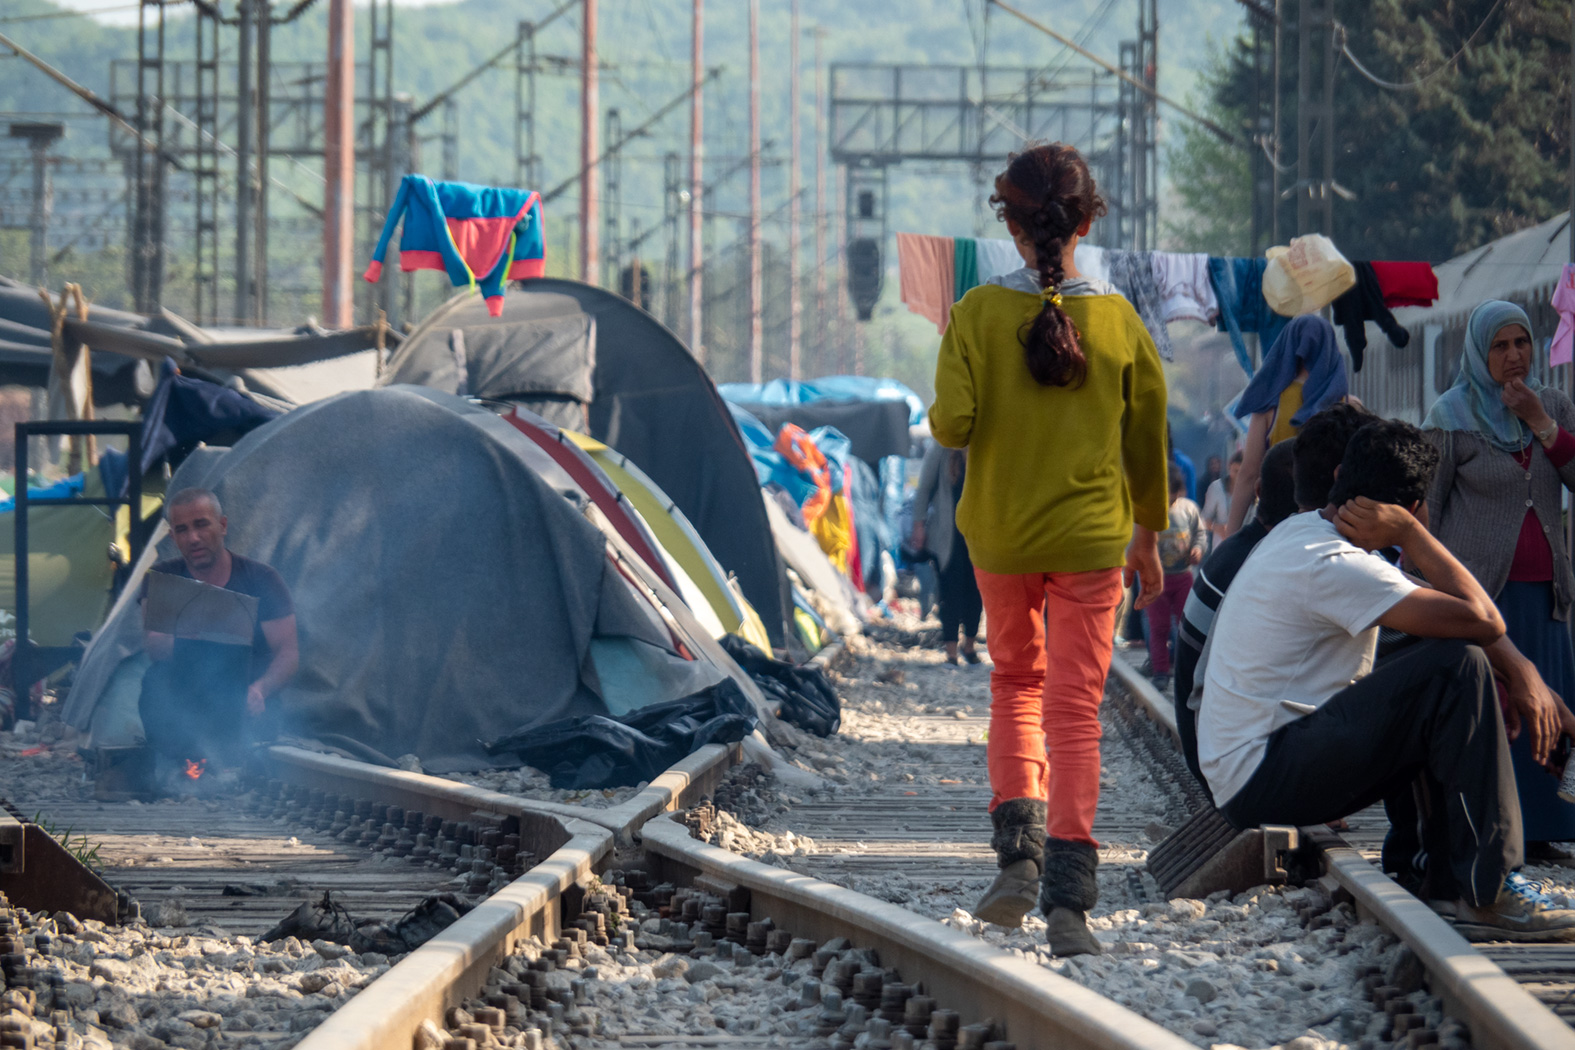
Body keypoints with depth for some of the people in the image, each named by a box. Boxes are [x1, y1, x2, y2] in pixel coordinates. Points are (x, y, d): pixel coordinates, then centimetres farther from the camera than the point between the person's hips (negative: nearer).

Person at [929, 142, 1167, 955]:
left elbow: (953, 423, -16)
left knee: (1015, 683, 21)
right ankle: (1068, 897, -8)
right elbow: (1146, 438, 4)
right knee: (1075, 709, 2)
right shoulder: (1118, 320, -4)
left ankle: (1018, 853, 3)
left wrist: (938, 418, 9)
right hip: (1091, 537, 0)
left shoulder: (980, 312, -10)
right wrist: (1148, 535, 17)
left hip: (1000, 535, 0)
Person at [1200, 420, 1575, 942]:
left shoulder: (1299, 531, 14)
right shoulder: (1333, 565, -19)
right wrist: (1410, 535, -13)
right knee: (1457, 670, -19)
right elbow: (1484, 623, -24)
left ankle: (1449, 887, 6)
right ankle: (1488, 893, -18)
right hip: (1261, 777, -10)